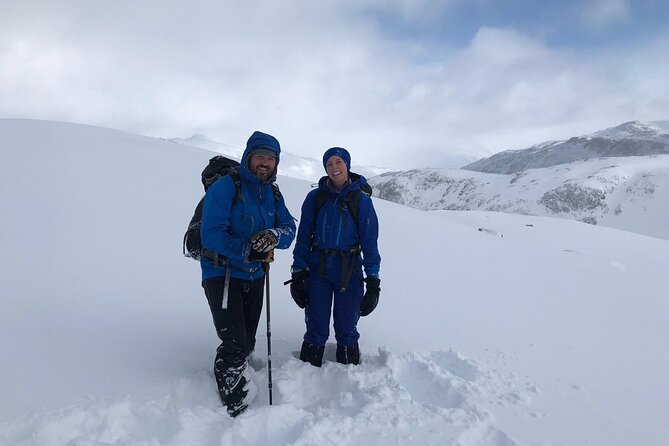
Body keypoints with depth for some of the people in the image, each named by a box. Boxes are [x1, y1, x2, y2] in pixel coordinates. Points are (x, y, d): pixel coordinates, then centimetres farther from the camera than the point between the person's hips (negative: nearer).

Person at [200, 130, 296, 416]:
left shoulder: (273, 194, 5)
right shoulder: (225, 187, -15)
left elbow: (289, 228, -1)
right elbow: (211, 235, -21)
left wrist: (274, 236, -23)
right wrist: (248, 251, -26)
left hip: (254, 276, 7)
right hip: (222, 274, -6)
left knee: (247, 343, 19)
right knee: (235, 345, -11)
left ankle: (233, 375, 44)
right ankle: (234, 408, 7)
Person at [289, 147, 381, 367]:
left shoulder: (361, 200, -3)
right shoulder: (315, 197, 1)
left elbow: (369, 242, -3)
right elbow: (303, 237, 3)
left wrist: (373, 281, -6)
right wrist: (297, 274, -1)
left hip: (349, 273, -1)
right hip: (317, 270, 1)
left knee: (347, 330, 10)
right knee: (316, 330, 7)